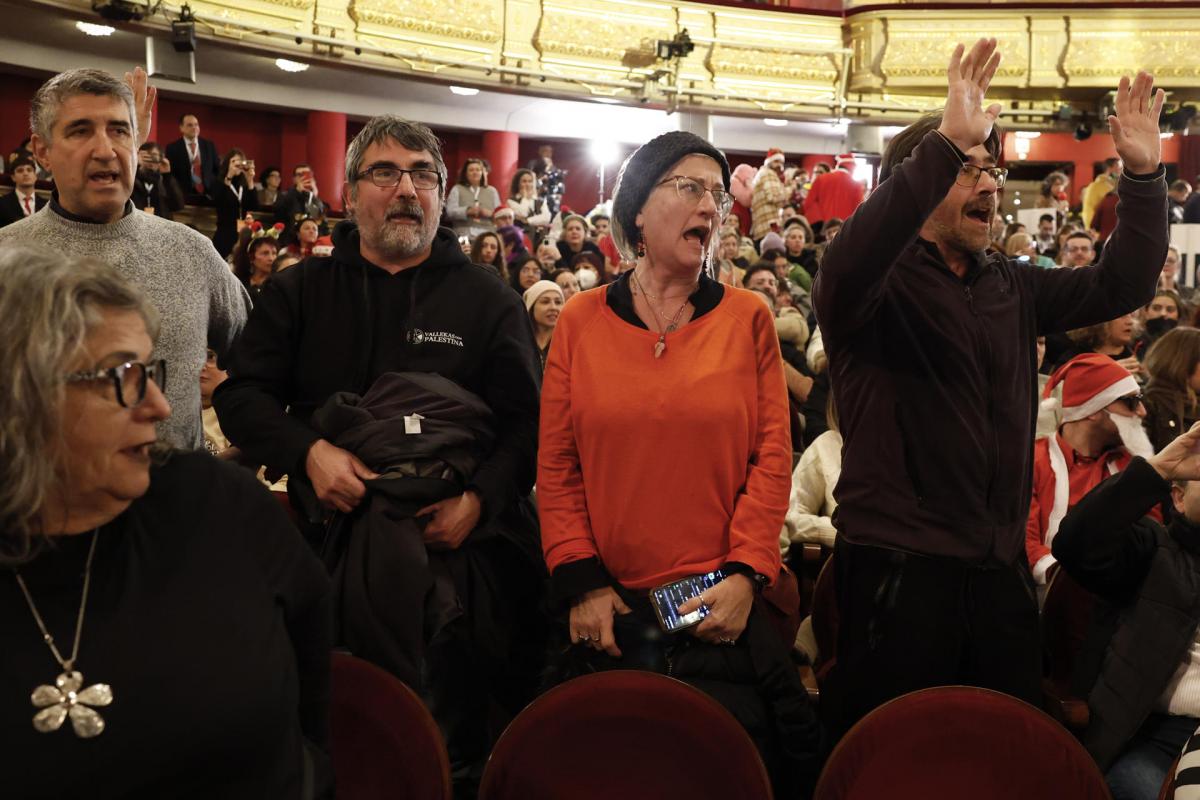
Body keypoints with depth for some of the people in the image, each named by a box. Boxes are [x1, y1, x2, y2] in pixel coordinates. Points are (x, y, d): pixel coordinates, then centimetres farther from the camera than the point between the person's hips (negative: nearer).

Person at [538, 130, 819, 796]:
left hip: (723, 611, 0)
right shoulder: (581, 321, 2)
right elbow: (556, 464, -1)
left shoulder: (747, 318, 2)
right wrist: (581, 580, -8)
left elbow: (771, 457, -3)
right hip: (608, 614, 1)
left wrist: (746, 573, -11)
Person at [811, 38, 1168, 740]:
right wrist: (946, 142, -35)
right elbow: (848, 263, -29)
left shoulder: (1011, 288, 16)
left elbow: (1121, 287, 15)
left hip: (1001, 566, 7)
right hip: (898, 566, -6)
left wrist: (1144, 175, 3)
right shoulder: (878, 287, -6)